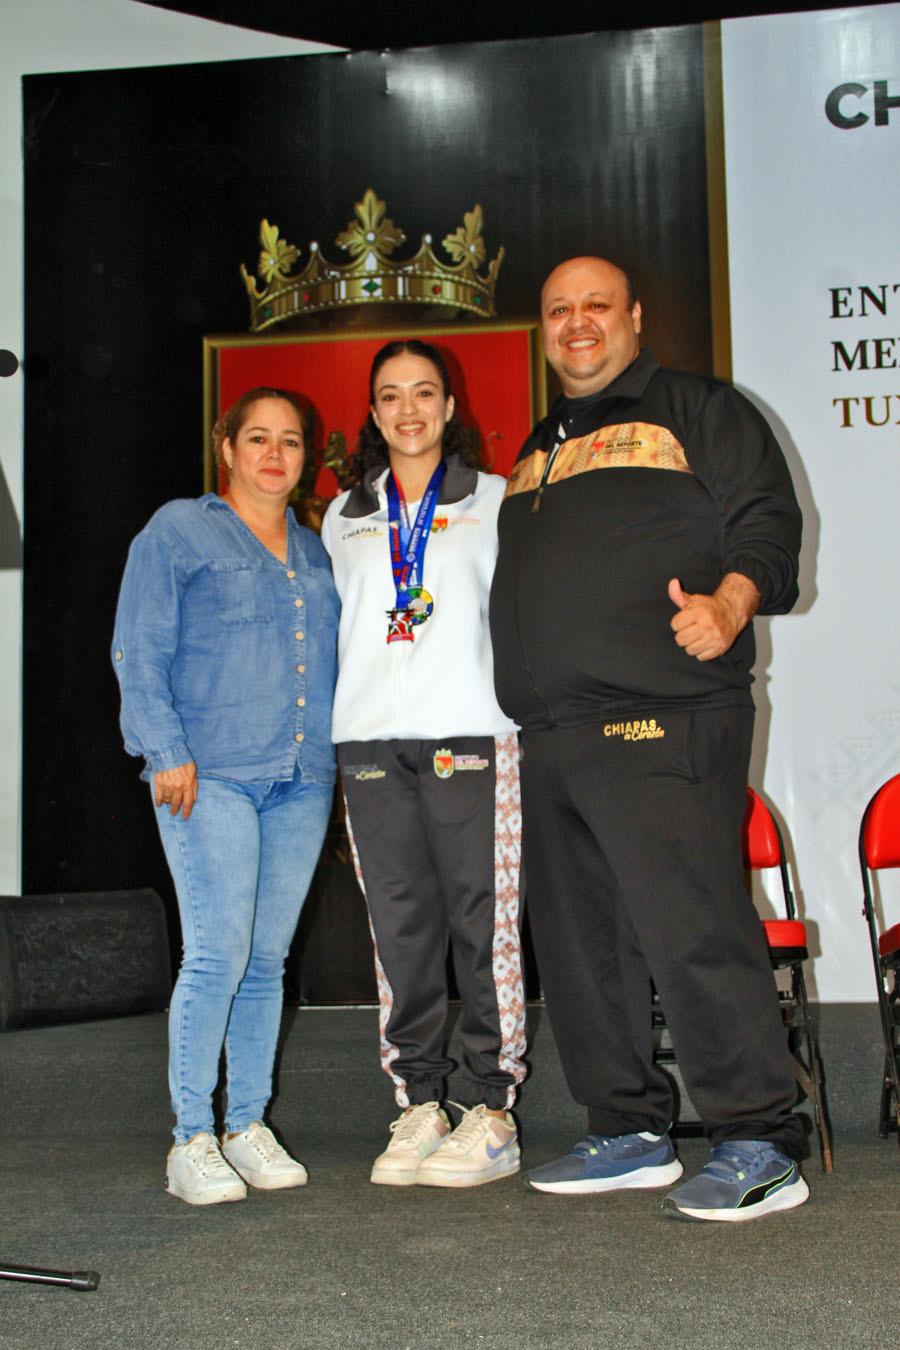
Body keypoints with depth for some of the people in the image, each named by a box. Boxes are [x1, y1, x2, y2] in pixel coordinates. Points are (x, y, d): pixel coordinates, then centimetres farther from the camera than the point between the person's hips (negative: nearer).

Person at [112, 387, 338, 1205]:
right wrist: (169, 753, -10)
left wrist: (331, 755, 11)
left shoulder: (314, 553, 20)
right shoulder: (178, 531, 5)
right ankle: (191, 1143, -1)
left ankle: (250, 1129, 15)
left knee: (268, 958, 6)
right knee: (219, 953, -11)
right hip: (212, 776, -5)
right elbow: (139, 652, -1)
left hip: (301, 778, 5)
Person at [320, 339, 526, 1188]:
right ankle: (418, 1109, 10)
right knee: (400, 926, 2)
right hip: (371, 737, 3)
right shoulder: (345, 519, 19)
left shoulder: (495, 503, 11)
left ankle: (491, 1112, 2)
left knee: (483, 923, -5)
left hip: (471, 733, -3)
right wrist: (350, 716, 12)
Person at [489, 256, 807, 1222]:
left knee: (692, 926, -12)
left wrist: (728, 602, -22)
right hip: (550, 731, 8)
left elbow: (767, 520, -3)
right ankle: (628, 1133, 20)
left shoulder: (697, 410, 7)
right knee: (577, 941, 9)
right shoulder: (537, 450, 27)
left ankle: (758, 1147, -2)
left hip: (661, 718, -7)